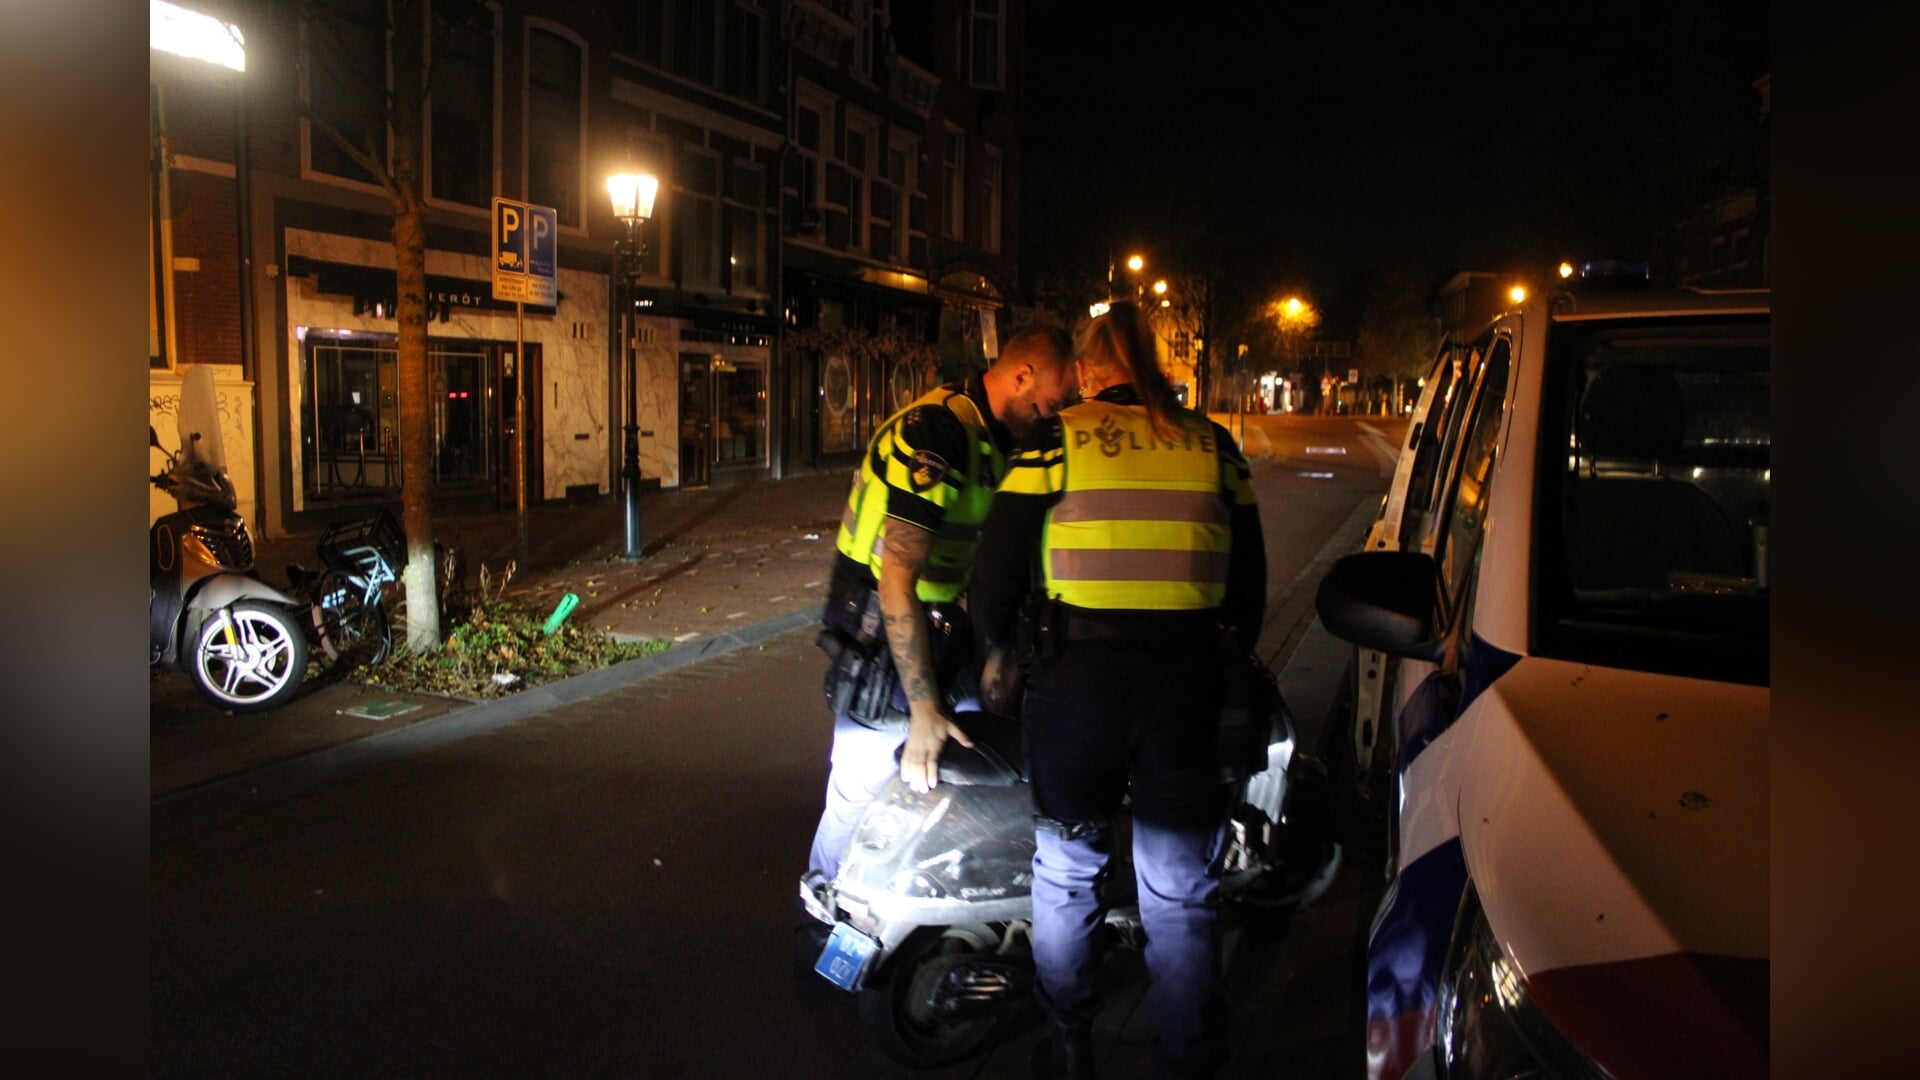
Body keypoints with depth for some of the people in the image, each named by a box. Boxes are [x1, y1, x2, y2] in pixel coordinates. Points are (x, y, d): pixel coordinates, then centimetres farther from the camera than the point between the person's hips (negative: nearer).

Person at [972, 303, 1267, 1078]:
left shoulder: (1055, 441, -1)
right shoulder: (1212, 446, 8)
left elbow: (998, 567, -3)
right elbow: (1250, 578, 12)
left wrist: (997, 650, 14)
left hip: (1076, 674, -1)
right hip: (1185, 681, 2)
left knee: (1065, 871, 18)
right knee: (1180, 894, 12)